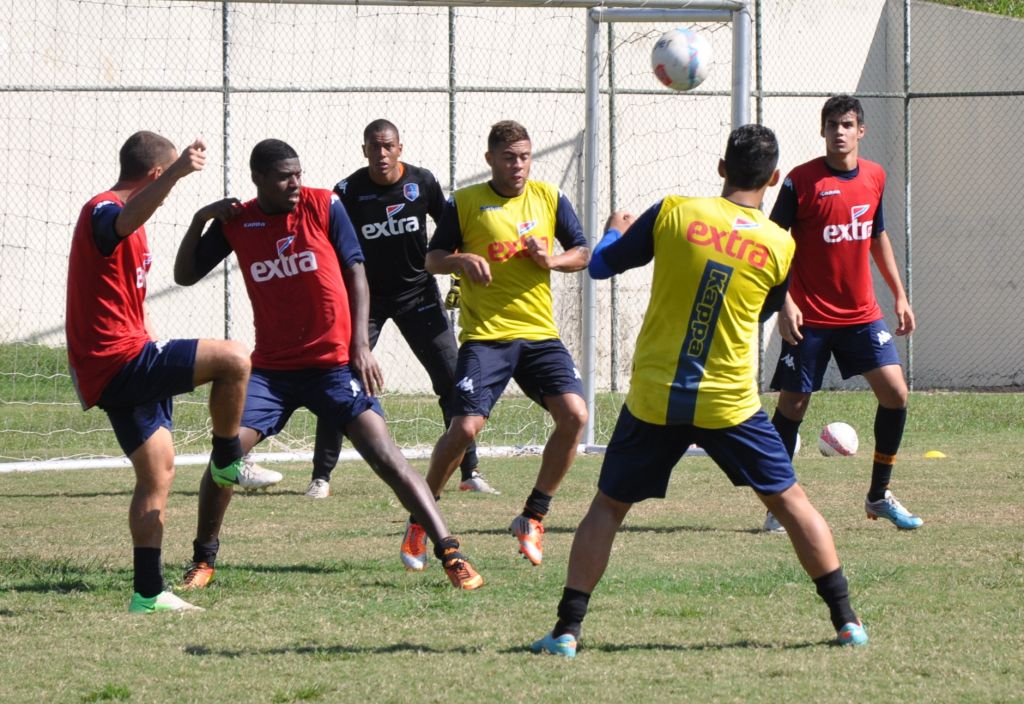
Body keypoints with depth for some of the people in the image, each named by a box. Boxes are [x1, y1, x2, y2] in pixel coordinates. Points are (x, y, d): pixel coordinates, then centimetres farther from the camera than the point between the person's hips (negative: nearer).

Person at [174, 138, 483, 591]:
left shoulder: (324, 206, -5)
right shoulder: (235, 222, 1)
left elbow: (355, 272, -1)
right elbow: (185, 276, 8)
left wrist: (360, 345, -8)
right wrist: (199, 221, -8)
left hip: (334, 362, -2)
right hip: (271, 367, 2)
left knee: (387, 459, -10)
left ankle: (450, 554, -8)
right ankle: (203, 561, 9)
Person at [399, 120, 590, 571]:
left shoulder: (549, 199, 9)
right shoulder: (464, 203, 0)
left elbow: (583, 253, 14)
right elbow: (433, 259, 5)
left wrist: (552, 260, -8)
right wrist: (463, 260, -17)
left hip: (540, 334, 3)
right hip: (486, 335, -3)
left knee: (574, 416, -14)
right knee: (465, 428, -16)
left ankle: (532, 518, 2)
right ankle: (420, 521, 6)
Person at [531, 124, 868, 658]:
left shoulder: (673, 213, -7)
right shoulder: (780, 246, -2)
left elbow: (600, 266, 4)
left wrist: (614, 231, 26)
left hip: (653, 399, 0)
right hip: (730, 404, 0)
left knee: (608, 506, 13)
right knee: (790, 502, 13)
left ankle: (567, 629, 4)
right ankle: (846, 620, 13)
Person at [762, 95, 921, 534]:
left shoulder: (875, 177, 5)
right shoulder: (801, 181, -10)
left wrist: (899, 295, 18)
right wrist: (784, 301, -16)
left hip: (861, 314, 4)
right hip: (810, 318, -4)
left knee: (895, 393, -5)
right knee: (793, 404, -2)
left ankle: (879, 495, 10)